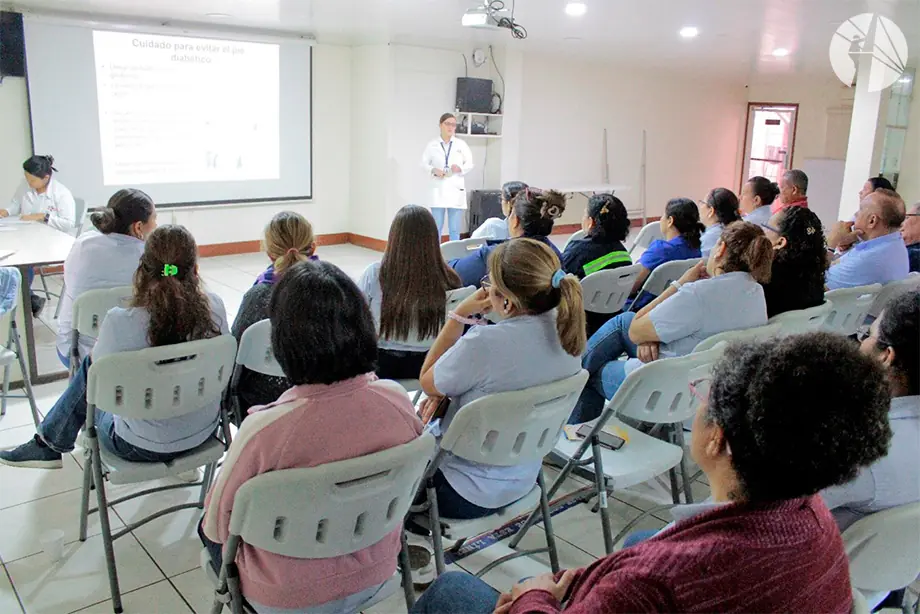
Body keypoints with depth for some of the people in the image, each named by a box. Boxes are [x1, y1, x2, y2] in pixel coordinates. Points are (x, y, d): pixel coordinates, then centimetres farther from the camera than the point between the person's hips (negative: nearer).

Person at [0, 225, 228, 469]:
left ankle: (51, 444, 45)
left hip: (144, 447, -4)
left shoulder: (120, 322, -25)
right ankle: (52, 442, 48)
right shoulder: (214, 307, -16)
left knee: (90, 369, 23)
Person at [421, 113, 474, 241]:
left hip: (456, 189, 1)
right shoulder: (432, 145, 3)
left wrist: (460, 168, -13)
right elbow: (424, 163, 6)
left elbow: (470, 164, 7)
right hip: (438, 190, 0)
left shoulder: (461, 144, 5)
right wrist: (433, 170, -13)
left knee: (455, 230, 2)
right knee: (436, 228, 3)